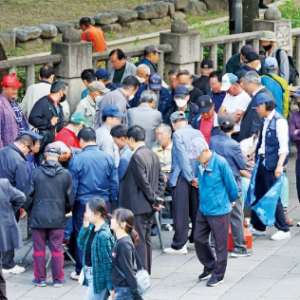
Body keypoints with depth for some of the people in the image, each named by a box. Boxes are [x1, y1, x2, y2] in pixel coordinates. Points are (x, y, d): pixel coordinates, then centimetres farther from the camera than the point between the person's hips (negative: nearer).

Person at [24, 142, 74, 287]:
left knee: (39, 249, 9)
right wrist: (66, 210, 21)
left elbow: (29, 195, -3)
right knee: (57, 249, 7)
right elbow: (70, 198, 2)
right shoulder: (65, 174, -5)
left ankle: (40, 278, 13)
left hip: (38, 216, -1)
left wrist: (26, 209, 16)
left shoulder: (36, 172, -9)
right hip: (58, 217, 1)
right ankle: (58, 279, 11)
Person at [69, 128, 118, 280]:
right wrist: (111, 200, 15)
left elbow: (72, 185, -6)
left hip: (83, 204, -3)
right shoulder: (107, 158, -2)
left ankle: (81, 271, 12)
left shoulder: (77, 159, -12)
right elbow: (115, 183, 3)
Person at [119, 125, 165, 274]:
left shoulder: (137, 157, -18)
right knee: (146, 240, 16)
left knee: (139, 241, -3)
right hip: (149, 207, 9)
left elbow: (143, 182, -20)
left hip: (139, 206, -9)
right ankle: (146, 272, 23)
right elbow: (161, 179, 14)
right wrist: (157, 198, 8)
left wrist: (154, 199, -10)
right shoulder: (153, 155, 10)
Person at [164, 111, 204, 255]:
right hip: (198, 177, 6)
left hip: (181, 178, -6)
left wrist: (190, 178, -11)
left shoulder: (178, 134, -10)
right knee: (196, 209, 14)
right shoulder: (199, 133, 7)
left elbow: (183, 157, -14)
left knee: (180, 212, -3)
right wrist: (197, 177, 6)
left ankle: (179, 245, -2)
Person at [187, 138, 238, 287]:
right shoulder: (200, 165, 0)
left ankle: (218, 275, 15)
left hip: (219, 210, -7)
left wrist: (231, 201, 5)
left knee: (220, 244, 5)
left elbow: (231, 185, -9)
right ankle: (210, 266, 33)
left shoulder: (220, 163, -19)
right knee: (199, 238, 13)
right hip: (203, 209, 7)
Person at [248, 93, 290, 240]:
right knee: (258, 195, 12)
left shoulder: (279, 121, -14)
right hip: (262, 161, 9)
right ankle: (258, 227, 22)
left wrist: (280, 165, -23)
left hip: (272, 164, -9)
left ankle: (283, 229, 5)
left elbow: (284, 146, -17)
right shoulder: (265, 121, 12)